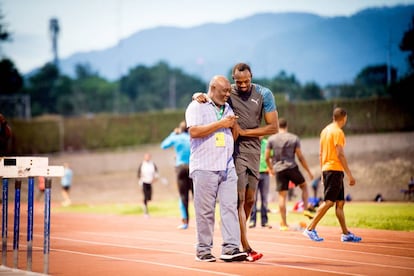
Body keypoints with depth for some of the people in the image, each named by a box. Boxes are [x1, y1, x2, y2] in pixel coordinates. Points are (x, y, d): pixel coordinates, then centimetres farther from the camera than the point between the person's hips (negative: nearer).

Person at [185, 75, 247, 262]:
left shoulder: (228, 109, 22)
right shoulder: (197, 107, 2)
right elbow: (194, 131, -13)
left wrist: (233, 125, 10)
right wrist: (221, 124, -10)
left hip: (227, 167, 6)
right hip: (204, 167, -6)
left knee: (230, 207, -4)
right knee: (205, 210, -4)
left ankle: (230, 248, -7)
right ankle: (203, 249, 2)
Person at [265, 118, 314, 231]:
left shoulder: (272, 139, 3)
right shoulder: (294, 138, 1)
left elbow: (266, 157, 5)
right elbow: (300, 157, -1)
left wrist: (271, 168, 24)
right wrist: (308, 171, 7)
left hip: (279, 170, 1)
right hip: (292, 167, -1)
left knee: (282, 196, 3)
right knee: (304, 185, 24)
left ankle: (284, 224, 2)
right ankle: (306, 208, 9)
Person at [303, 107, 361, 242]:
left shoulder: (325, 130, 15)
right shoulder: (338, 132, -11)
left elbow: (320, 154, 17)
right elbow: (340, 154, -16)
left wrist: (323, 173, 22)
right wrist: (349, 174, -14)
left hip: (326, 169, 9)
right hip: (335, 169, -9)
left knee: (340, 202, 10)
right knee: (329, 202, -9)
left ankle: (346, 233, 11)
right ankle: (310, 229, -11)